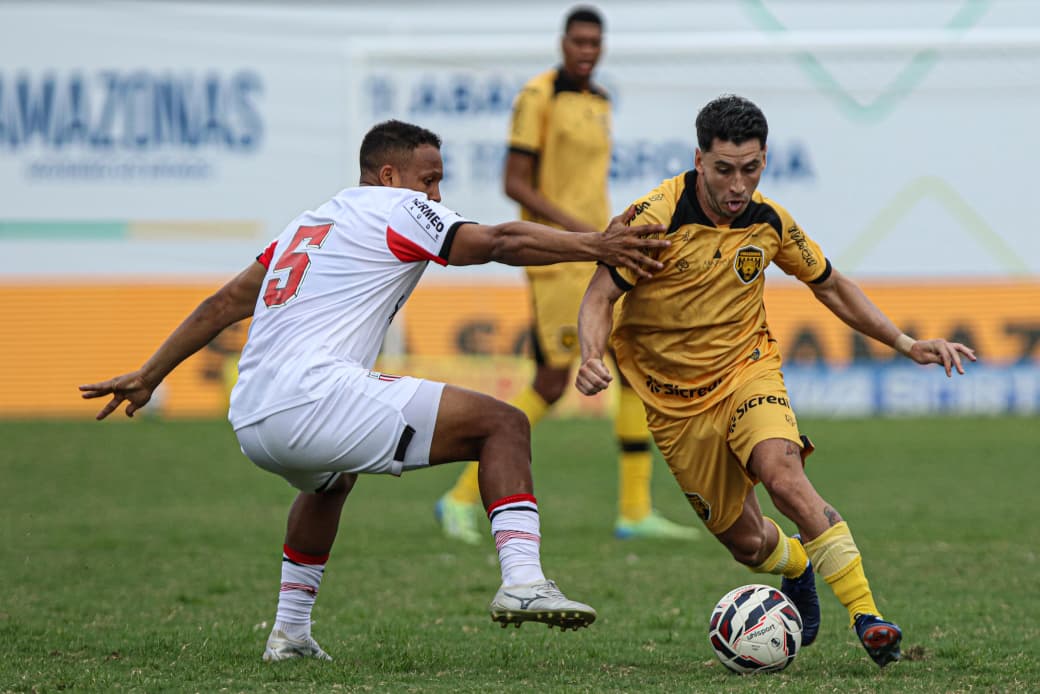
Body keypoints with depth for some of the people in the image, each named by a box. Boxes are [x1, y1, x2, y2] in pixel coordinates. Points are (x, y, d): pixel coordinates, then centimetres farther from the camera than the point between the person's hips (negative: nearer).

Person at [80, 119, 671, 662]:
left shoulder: (310, 222, 29)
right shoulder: (395, 210, 6)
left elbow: (226, 304, 32)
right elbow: (500, 242, -7)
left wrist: (148, 377, 37)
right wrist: (596, 245, -11)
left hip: (251, 426, 9)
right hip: (317, 401, -9)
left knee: (331, 480, 42)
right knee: (503, 425, -4)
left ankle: (290, 632, 39)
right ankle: (522, 580, -21)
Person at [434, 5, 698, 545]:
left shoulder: (599, 103, 16)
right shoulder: (538, 97, -10)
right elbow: (514, 183, -15)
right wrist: (573, 226, -23)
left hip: (599, 258, 8)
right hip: (555, 256, -8)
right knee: (552, 383, -11)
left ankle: (635, 510, 4)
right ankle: (463, 497, -2)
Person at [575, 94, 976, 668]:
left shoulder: (768, 222, -6)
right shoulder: (655, 218, -19)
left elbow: (830, 285, 10)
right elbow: (600, 296, -17)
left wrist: (906, 344, 4)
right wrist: (591, 358, -38)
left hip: (747, 368, 1)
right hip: (676, 400, -1)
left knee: (783, 474, -31)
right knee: (745, 541, 4)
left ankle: (867, 619, -30)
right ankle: (799, 567, 43)